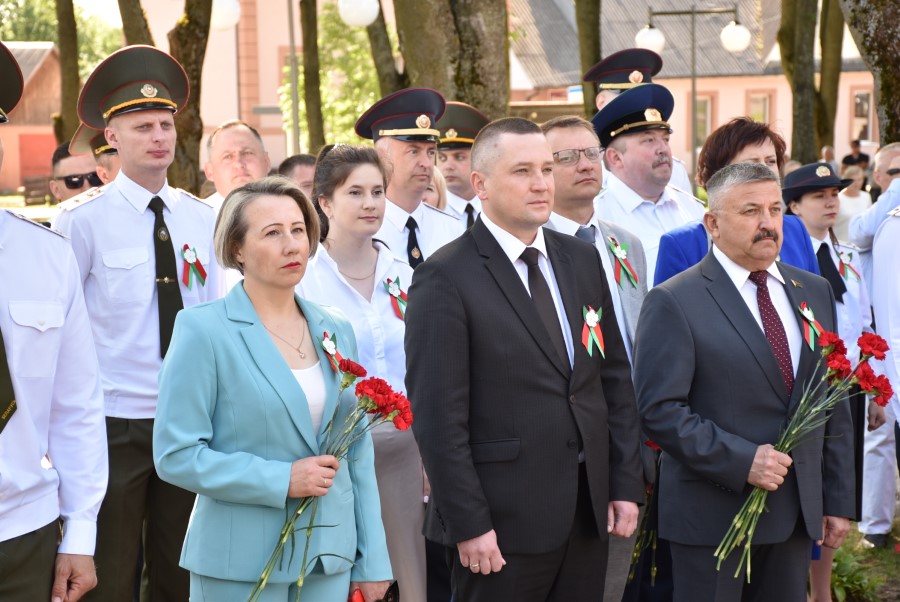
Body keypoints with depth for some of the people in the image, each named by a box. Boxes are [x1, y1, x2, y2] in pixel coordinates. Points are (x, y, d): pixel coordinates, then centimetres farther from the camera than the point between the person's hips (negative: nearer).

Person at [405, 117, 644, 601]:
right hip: (503, 524, -5)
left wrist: (625, 484, 7)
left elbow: (614, 377, 12)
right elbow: (439, 415, -13)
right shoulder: (445, 278, -10)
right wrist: (468, 525, -15)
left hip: (589, 510, 6)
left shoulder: (581, 260, 9)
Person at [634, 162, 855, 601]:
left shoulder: (814, 292, 10)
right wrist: (740, 460, -21)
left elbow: (833, 406, 12)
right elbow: (659, 410, -15)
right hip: (712, 515, -5)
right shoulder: (673, 302, -9)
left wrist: (838, 499, 10)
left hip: (797, 511, 6)